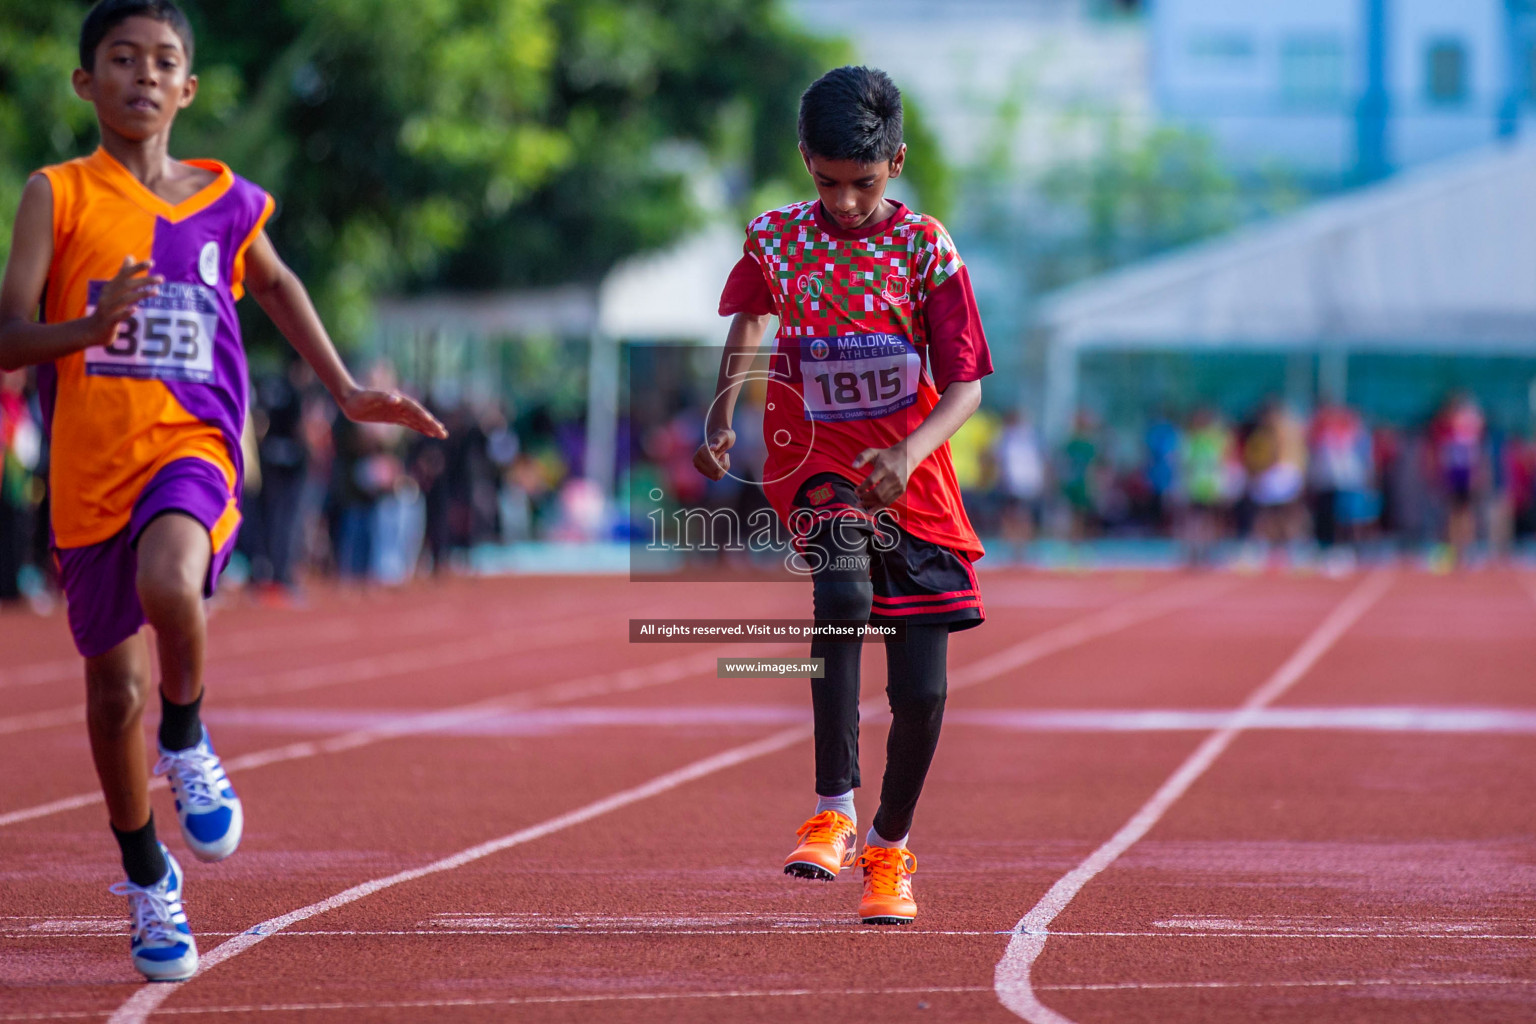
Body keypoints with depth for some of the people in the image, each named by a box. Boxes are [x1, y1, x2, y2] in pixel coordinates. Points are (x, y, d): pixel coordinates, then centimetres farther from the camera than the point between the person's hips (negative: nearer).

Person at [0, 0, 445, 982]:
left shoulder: (226, 201, 6)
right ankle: (147, 880, 30)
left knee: (169, 582, -34)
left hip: (193, 448, 0)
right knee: (113, 688, 8)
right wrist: (89, 329, -29)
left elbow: (276, 283, 27)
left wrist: (348, 391, 23)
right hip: (91, 464, 0)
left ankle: (188, 741, -4)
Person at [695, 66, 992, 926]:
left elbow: (967, 385, -9)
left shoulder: (926, 249, -6)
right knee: (843, 594, -33)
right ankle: (834, 813, -27)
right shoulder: (776, 241, -3)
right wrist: (722, 412, -4)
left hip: (911, 479, 1)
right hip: (815, 465, 0)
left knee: (922, 691, 0)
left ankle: (890, 849, 26)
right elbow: (751, 314, 13)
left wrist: (909, 453, -27)